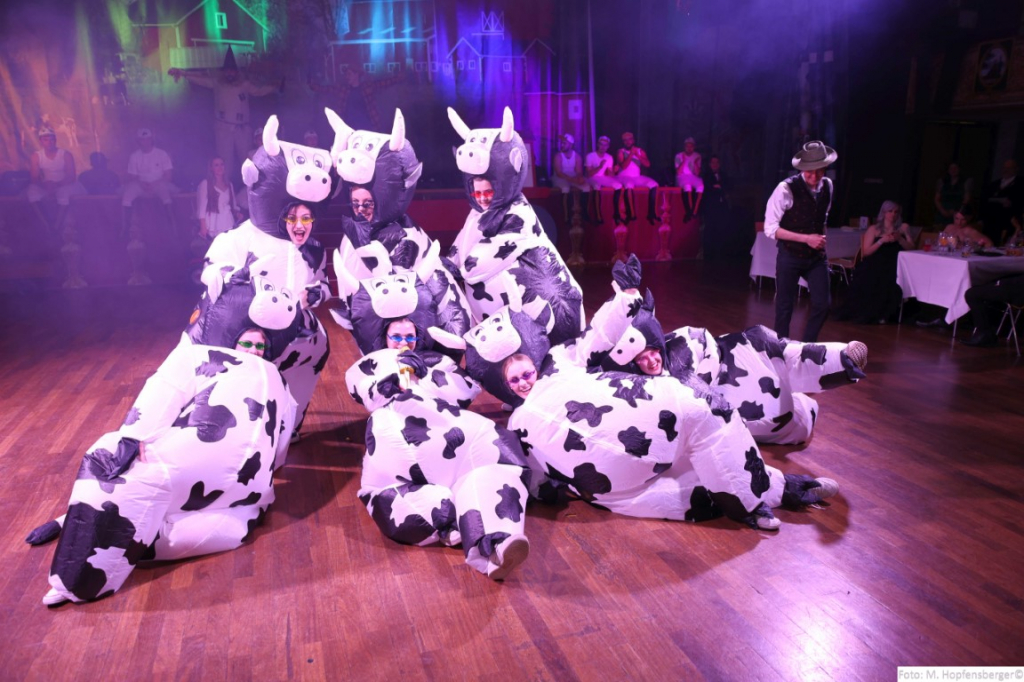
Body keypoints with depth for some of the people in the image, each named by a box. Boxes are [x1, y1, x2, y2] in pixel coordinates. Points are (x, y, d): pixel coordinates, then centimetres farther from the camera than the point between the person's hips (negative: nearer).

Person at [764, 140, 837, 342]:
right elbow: (770, 229, -19)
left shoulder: (827, 186, 1)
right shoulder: (786, 189, -19)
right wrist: (806, 239, -23)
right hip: (790, 257, -5)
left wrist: (821, 242, 8)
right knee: (785, 306, 5)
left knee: (823, 303, 1)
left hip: (817, 257, 5)